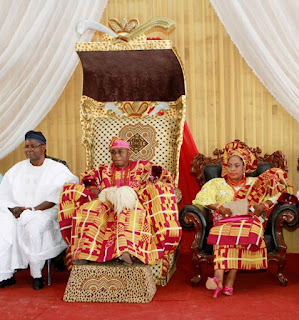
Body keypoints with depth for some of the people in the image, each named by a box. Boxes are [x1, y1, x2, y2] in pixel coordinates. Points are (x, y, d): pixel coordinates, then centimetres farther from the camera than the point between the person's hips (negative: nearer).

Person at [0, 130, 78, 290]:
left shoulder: (57, 169, 3)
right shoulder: (17, 169, 18)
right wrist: (13, 208, -10)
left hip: (44, 212, -4)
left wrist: (34, 209, -19)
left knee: (33, 227, -35)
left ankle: (36, 274, -19)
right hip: (17, 211, 4)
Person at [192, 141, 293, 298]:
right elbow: (202, 197, 5)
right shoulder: (217, 183, 21)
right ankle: (219, 277, -51)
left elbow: (274, 195, 12)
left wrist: (262, 206, -9)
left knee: (242, 232, -37)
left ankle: (230, 279, -41)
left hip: (248, 220, 0)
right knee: (223, 233, -37)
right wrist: (218, 207, -12)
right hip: (224, 221, 0)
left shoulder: (254, 183, 23)